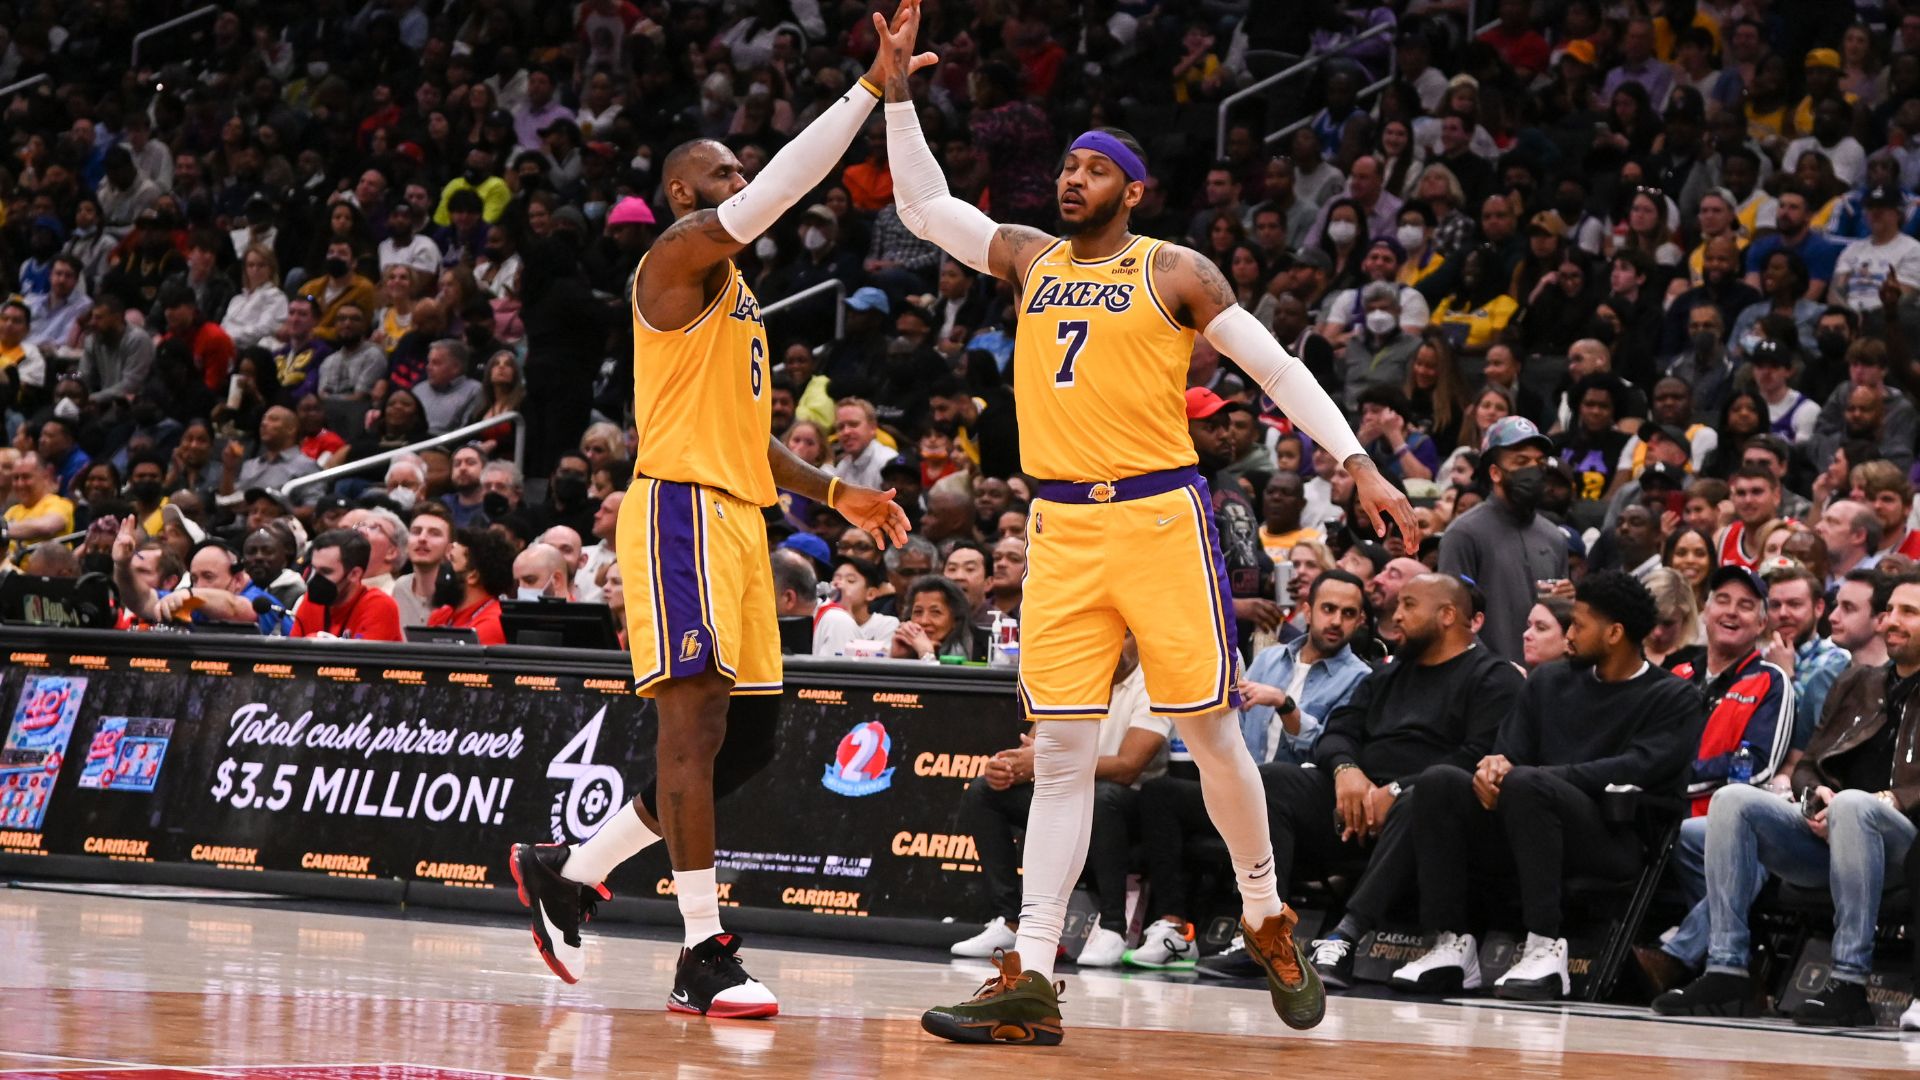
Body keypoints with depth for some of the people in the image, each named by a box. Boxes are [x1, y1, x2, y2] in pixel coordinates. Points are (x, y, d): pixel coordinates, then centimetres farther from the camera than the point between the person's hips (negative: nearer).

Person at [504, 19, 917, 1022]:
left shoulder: (732, 293, 24)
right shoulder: (682, 256, -6)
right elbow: (780, 186, -21)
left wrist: (837, 493, 21)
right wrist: (872, 87, -23)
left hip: (737, 520, 10)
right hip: (683, 512, -10)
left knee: (747, 737, 9)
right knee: (697, 724, -12)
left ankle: (568, 870, 20)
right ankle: (705, 957, -13)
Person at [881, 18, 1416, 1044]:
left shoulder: (1174, 272, 0)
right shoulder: (1029, 259, 14)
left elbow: (1277, 367, 1)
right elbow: (922, 204, 19)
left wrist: (1359, 466, -7)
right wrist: (897, 82, 11)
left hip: (1159, 515, -4)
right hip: (1062, 527, 4)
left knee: (1207, 729, 0)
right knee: (1059, 754, -2)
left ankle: (1267, 918, 21)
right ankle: (1030, 980, -7)